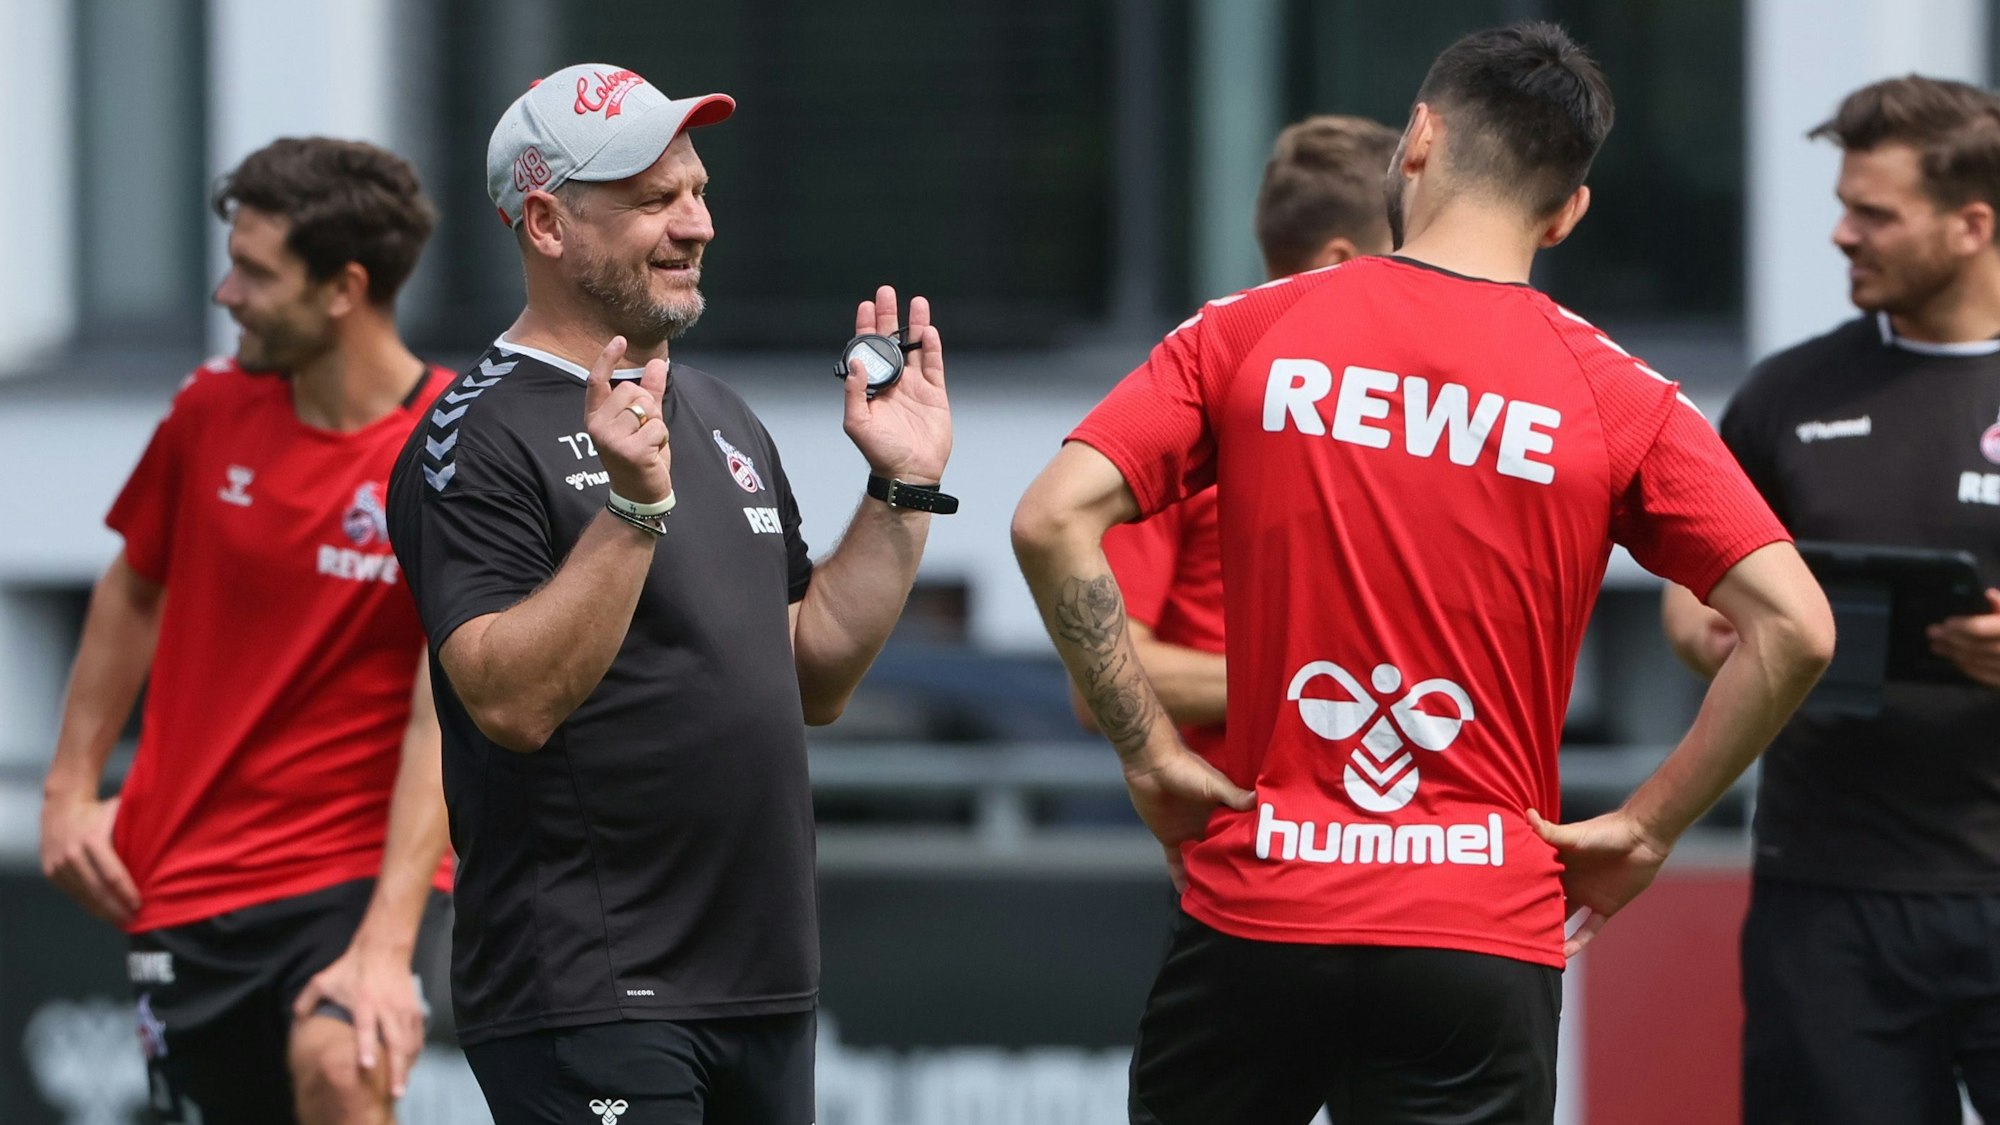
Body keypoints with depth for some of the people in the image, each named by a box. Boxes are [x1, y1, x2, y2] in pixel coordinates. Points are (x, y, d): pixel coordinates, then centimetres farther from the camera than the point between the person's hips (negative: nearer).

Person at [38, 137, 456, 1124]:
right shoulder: (212, 410, 1)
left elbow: (444, 720, -19)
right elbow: (134, 591, 17)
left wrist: (385, 946, -27)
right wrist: (69, 791, 11)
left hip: (361, 862, -5)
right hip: (186, 873, 5)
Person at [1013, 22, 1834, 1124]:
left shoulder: (1250, 334, 0)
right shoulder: (1615, 394, -1)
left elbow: (1051, 521, -8)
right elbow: (1793, 629, -7)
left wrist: (1149, 752, -1)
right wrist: (1645, 828, 1)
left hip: (1254, 917, 0)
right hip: (1486, 936, 0)